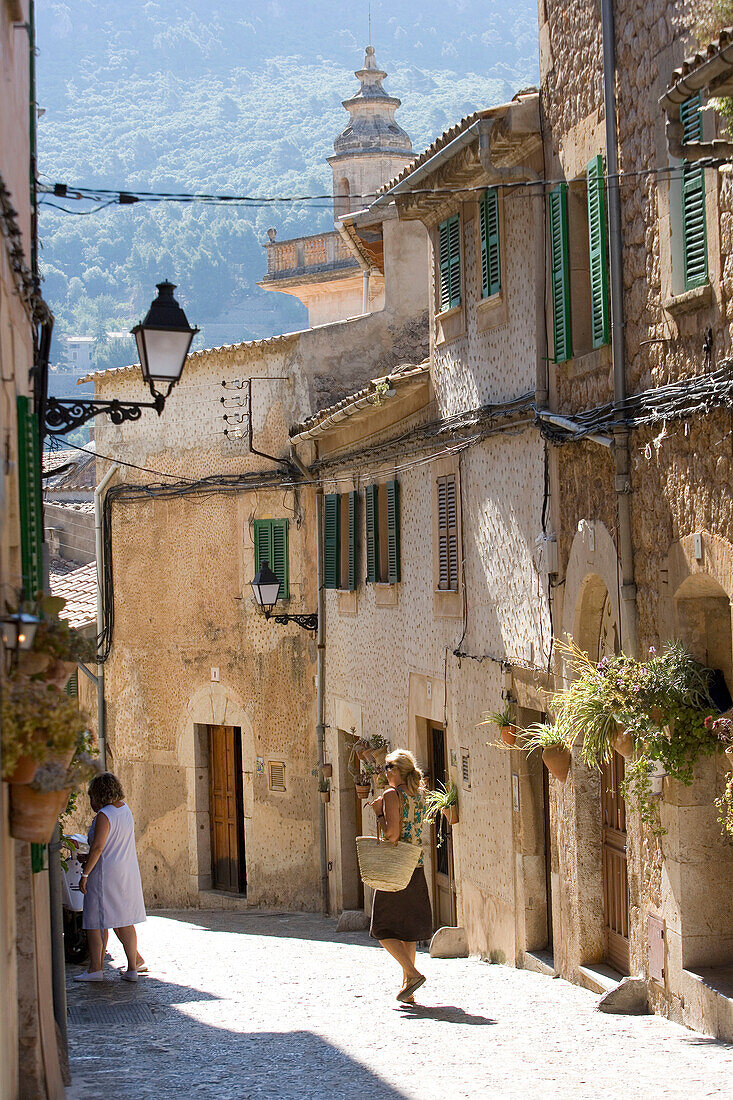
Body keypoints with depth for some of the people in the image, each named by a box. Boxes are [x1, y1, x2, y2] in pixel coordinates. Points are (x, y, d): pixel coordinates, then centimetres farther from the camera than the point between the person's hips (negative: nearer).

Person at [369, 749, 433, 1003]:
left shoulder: (392, 795, -12)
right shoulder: (420, 794, 10)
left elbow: (392, 834, -21)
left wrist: (379, 812, -7)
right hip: (416, 867, 7)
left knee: (383, 928, 2)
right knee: (408, 928, 12)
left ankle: (412, 973, -13)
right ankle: (407, 989, 12)